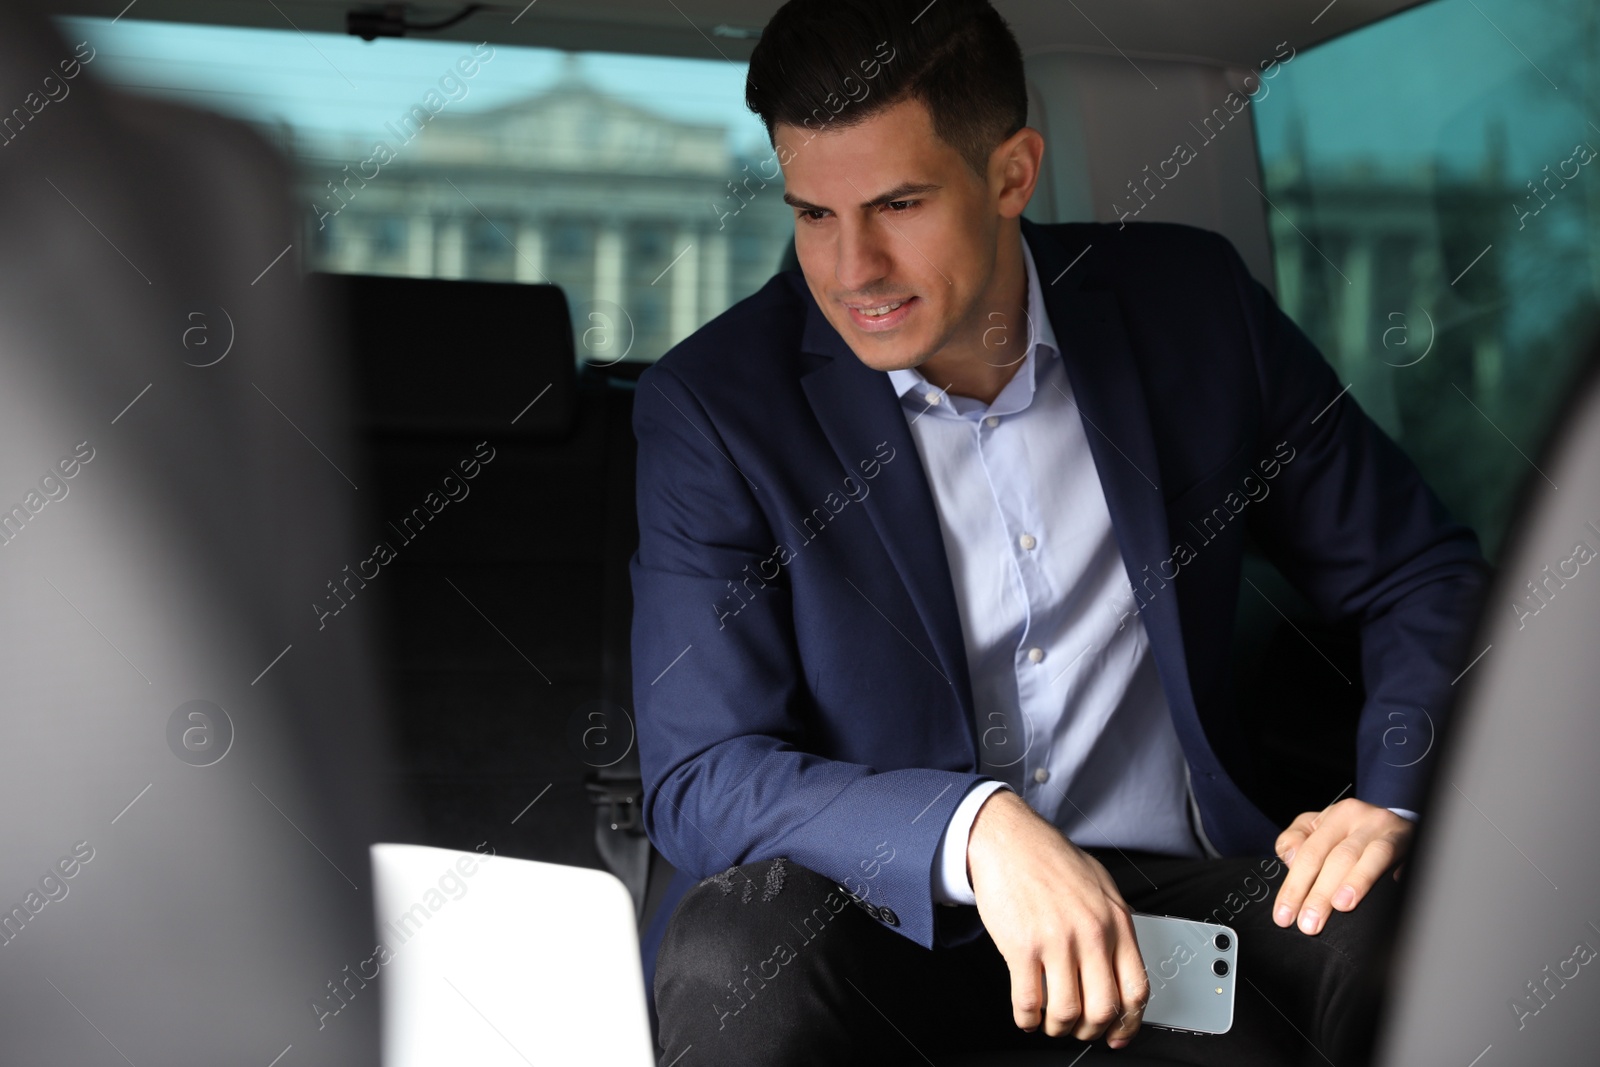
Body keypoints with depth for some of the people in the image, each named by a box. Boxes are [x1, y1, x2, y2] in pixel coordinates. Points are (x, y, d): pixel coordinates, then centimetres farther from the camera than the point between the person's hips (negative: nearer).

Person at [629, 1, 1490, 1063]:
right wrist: (977, 830, -32)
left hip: (1174, 884, 2)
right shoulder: (712, 406, -8)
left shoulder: (1191, 306, 0)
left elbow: (1424, 573, 10)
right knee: (738, 955, -35)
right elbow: (697, 778, -14)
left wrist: (1392, 795, -10)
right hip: (900, 917, -1)